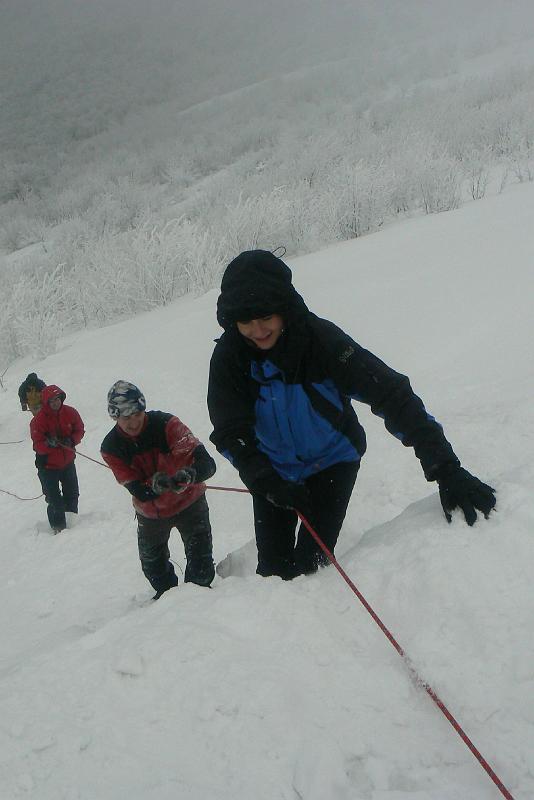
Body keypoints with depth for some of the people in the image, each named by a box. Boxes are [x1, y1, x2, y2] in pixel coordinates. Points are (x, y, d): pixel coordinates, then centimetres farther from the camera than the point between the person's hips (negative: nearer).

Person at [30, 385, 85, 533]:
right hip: (48, 465, -4)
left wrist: (71, 441, -19)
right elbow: (38, 445, -20)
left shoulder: (70, 412, -9)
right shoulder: (39, 419, -19)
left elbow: (79, 430, 1)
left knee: (72, 494, 18)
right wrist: (48, 444, -40)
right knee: (54, 499, -3)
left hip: (68, 461, 4)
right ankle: (59, 527, 12)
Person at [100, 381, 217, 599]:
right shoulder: (111, 448, -19)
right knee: (153, 565, 22)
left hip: (188, 501, -3)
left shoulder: (165, 424, -27)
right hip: (151, 513, 3)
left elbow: (207, 463, -36)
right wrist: (154, 485, -46)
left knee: (201, 565, -11)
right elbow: (138, 491, -23)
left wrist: (189, 474, -58)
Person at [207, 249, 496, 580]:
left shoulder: (321, 338, -30)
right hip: (273, 470, 2)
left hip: (332, 461, -2)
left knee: (308, 561, -10)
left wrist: (445, 467, -45)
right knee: (273, 565, 2)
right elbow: (230, 433, -20)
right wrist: (268, 483, -36)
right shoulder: (229, 356, -22)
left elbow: (390, 394, -36)